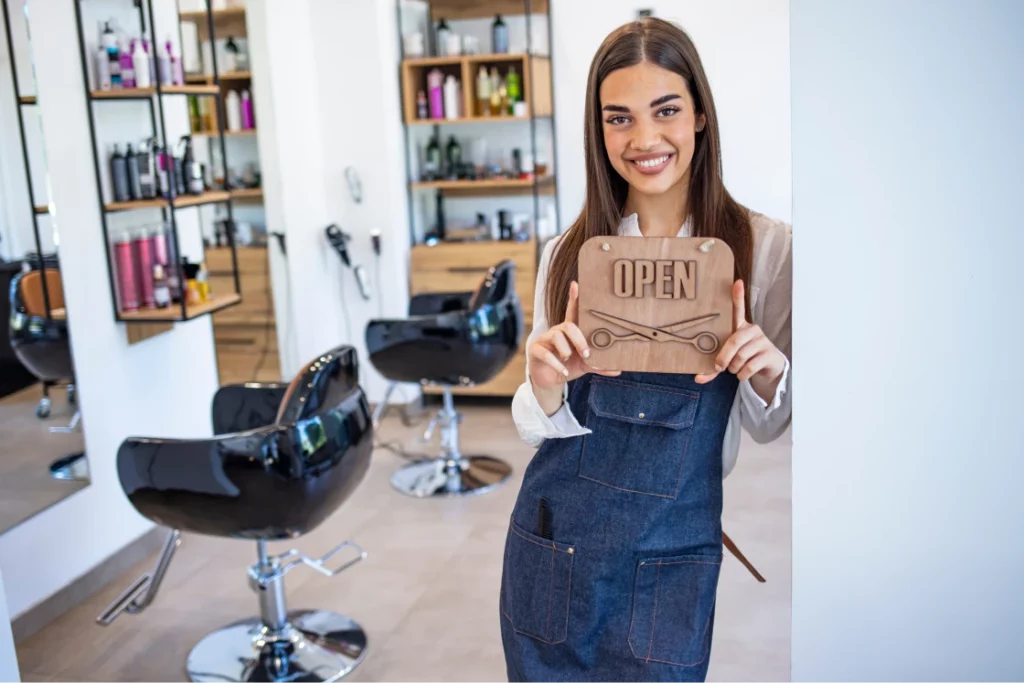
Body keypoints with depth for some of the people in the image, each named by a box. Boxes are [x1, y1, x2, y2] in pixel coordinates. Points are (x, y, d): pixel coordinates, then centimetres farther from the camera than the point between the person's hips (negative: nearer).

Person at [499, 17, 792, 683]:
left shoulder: (765, 247, -6)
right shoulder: (568, 255, -1)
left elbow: (767, 426, 2)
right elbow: (537, 428, 0)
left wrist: (767, 372, -20)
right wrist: (545, 384, -22)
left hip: (673, 555, -1)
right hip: (552, 544, 2)